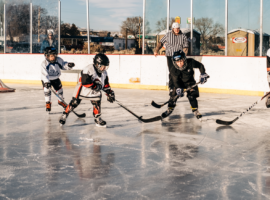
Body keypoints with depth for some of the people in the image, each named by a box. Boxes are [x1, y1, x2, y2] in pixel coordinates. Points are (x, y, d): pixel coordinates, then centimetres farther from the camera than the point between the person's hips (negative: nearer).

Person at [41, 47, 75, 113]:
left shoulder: (58, 60, -16)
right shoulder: (44, 64, -28)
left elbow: (63, 65, -3)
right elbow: (44, 74, -34)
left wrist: (68, 65, -26)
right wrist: (46, 82, -45)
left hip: (56, 78, 4)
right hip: (46, 79, -4)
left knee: (59, 89, 10)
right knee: (47, 89, -20)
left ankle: (61, 101, 36)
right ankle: (48, 103, -3)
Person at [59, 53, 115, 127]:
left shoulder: (104, 73, -5)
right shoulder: (88, 69, -29)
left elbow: (106, 84, 5)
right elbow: (85, 82, -32)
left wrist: (109, 92, 0)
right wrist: (94, 86, -33)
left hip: (94, 91, 6)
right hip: (83, 89, -6)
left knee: (97, 102, -2)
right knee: (74, 102, 0)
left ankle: (98, 119, 13)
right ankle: (65, 115, 15)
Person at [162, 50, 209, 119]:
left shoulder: (190, 62, -27)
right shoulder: (174, 69, -28)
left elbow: (200, 65, -12)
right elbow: (175, 80, -27)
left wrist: (203, 74, -18)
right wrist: (178, 88, -40)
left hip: (189, 82, 0)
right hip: (178, 83, 0)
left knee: (192, 95, -14)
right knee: (173, 94, -10)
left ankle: (195, 110, 0)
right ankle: (170, 109, 10)